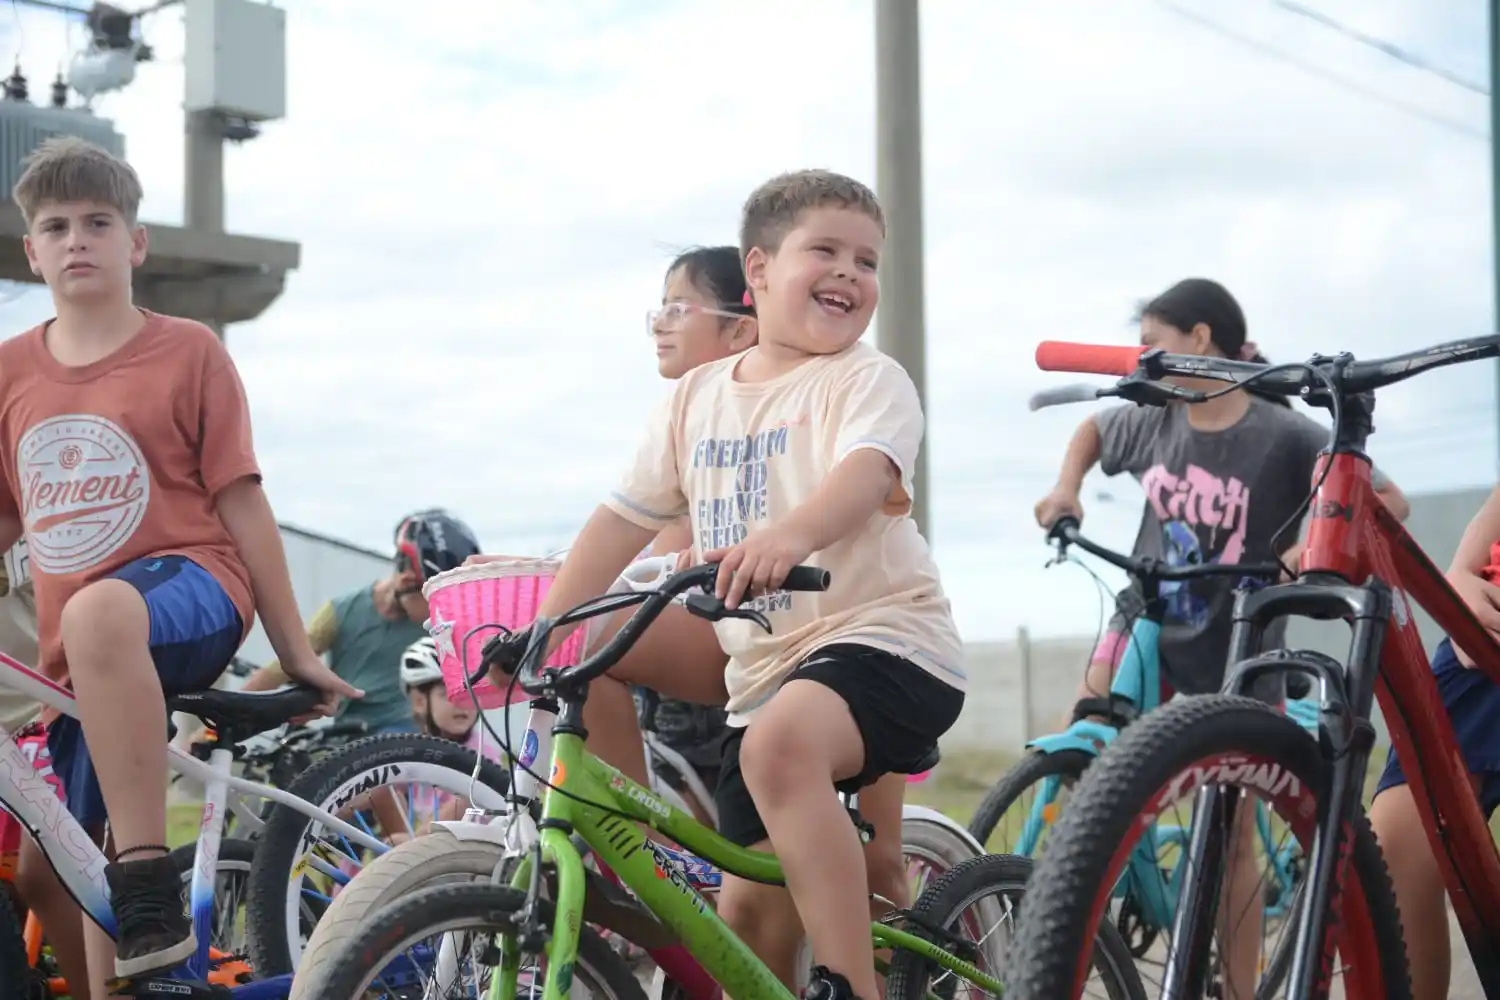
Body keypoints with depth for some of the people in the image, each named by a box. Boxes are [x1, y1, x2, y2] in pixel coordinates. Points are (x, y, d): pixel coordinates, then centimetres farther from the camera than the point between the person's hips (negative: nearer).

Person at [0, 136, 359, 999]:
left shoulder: (188, 351, -1)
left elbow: (243, 503, 0)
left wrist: (296, 653, 1)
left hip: (191, 589, -6)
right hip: (81, 662, 6)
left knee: (102, 613, -41)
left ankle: (150, 888, -42)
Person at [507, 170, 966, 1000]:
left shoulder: (867, 380, -5)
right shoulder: (700, 394, 12)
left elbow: (866, 470, -26)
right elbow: (625, 517, 15)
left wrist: (788, 535, -47)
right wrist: (537, 630, 7)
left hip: (882, 637, -6)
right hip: (764, 671, 7)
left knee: (780, 741, -38)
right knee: (748, 909, 6)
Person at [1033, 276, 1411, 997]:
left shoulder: (1283, 435, -16)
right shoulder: (1151, 421, -2)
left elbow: (1388, 501, -16)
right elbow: (1093, 429, 20)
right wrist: (1068, 487, 2)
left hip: (1236, 650, -3)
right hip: (1147, 622, 3)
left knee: (1231, 838, 4)